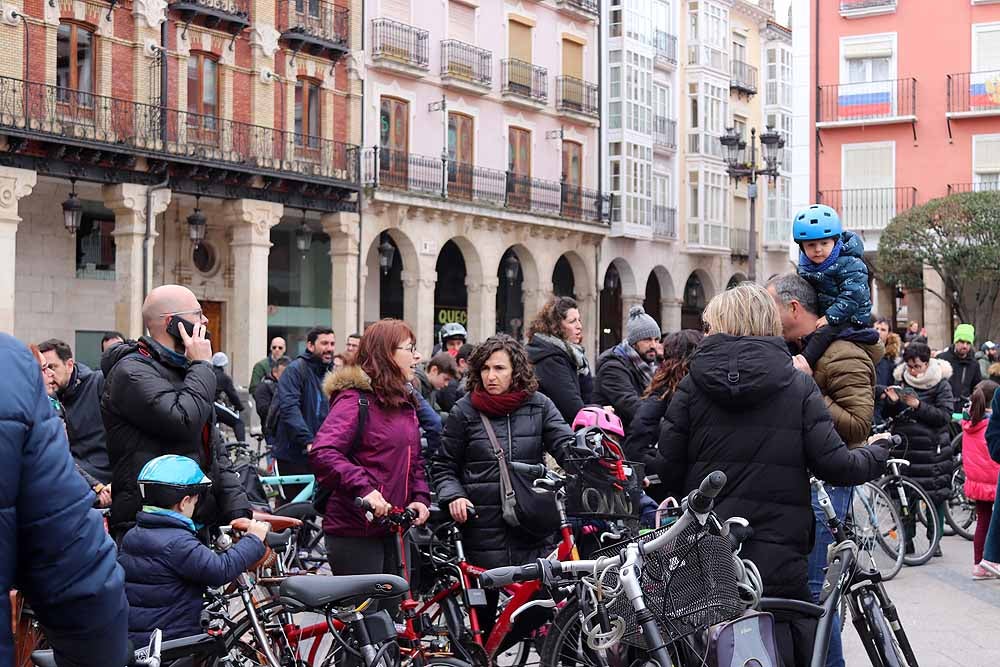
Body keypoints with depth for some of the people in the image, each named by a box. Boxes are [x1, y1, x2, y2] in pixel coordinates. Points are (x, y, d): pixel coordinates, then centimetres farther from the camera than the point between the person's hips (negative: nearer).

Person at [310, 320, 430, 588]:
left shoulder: (404, 402, 17)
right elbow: (322, 454, -25)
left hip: (392, 527, 9)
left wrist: (420, 497, 5)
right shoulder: (355, 399, -12)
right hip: (355, 529, -8)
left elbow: (414, 460, 23)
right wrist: (363, 488, -34)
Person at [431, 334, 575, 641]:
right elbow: (444, 467, 10)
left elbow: (568, 446, -5)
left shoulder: (538, 405, 6)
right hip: (484, 530, -1)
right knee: (482, 614, 3)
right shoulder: (465, 411, 4)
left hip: (532, 530, 1)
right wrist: (453, 496, -9)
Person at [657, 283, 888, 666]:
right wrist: (877, 456, 12)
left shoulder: (693, 385, 0)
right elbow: (833, 465, -8)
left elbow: (668, 467, -3)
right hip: (778, 555, -1)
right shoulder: (798, 385, -2)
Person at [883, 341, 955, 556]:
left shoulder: (941, 384, -1)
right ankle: (907, 539, 13)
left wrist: (918, 406, -21)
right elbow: (888, 415, 11)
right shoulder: (902, 381, 9)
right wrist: (892, 402, -10)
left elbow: (945, 416, -11)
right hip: (905, 445, 3)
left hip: (932, 447, -3)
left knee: (937, 495, 1)